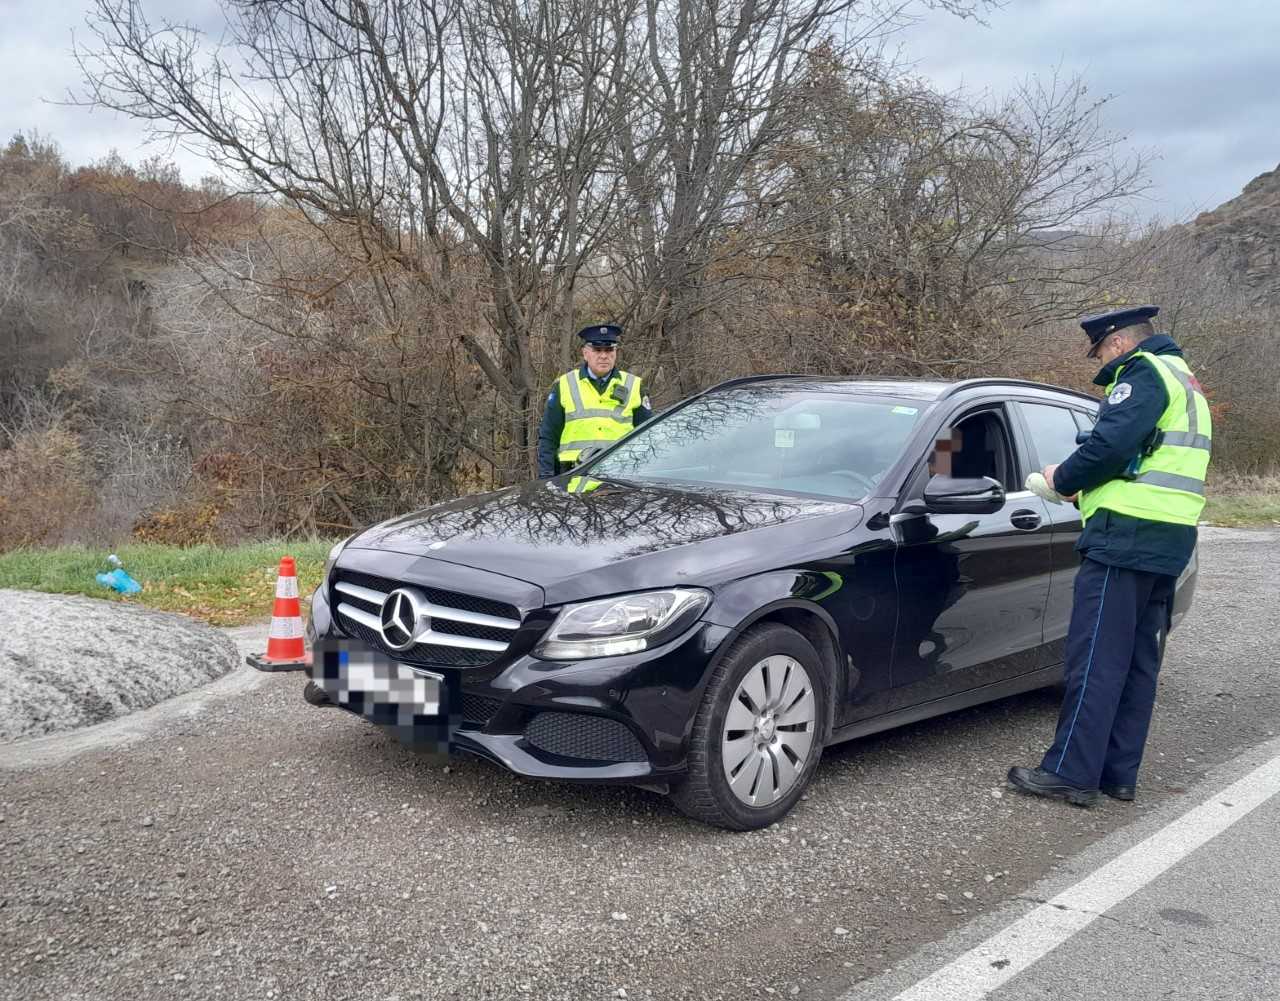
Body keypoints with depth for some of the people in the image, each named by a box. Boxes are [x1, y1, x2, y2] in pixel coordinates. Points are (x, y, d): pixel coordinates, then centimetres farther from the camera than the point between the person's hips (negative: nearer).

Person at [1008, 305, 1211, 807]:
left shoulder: (1144, 374, -7)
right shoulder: (1183, 381, 25)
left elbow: (1110, 444, -20)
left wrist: (1063, 479, -3)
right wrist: (1086, 490, 17)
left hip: (1126, 538, -10)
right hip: (1169, 542, 10)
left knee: (1096, 661, -8)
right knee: (1136, 662, 11)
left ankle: (1070, 772, -5)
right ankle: (1118, 774, 16)